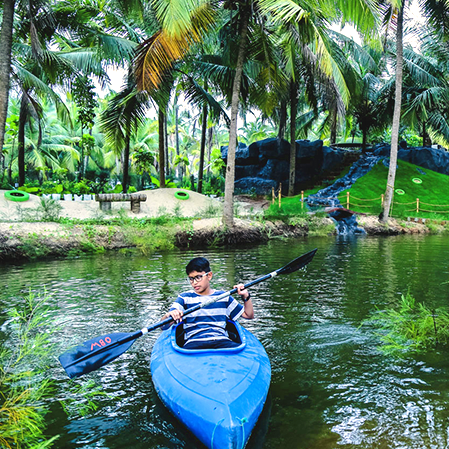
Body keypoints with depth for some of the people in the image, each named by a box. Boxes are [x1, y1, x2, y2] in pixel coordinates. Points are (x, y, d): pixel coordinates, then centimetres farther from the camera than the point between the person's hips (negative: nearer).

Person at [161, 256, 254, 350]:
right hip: (193, 341, -2)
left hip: (221, 340, 2)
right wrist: (169, 315, -22)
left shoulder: (223, 297, 18)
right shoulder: (184, 298, 13)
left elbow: (249, 315, 23)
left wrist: (246, 296, 5)